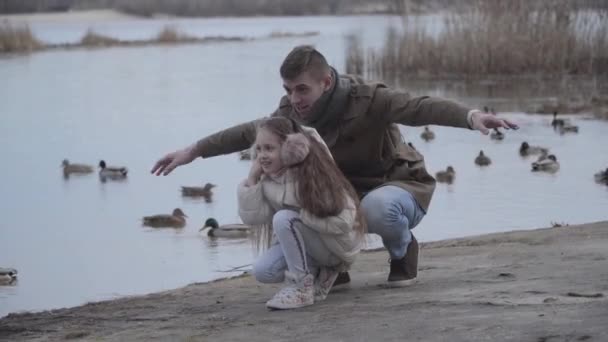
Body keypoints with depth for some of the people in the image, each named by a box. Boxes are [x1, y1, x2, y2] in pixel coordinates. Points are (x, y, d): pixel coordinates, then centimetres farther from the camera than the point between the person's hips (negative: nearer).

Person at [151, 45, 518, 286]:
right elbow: (250, 132, 5)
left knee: (377, 208, -41)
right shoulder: (294, 110, -12)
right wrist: (193, 151, 7)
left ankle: (402, 247, -5)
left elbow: (423, 107, -43)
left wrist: (472, 116, -62)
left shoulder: (367, 98, -29)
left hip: (399, 187, -5)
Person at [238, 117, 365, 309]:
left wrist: (301, 215, -25)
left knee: (284, 219, -30)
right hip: (301, 245, 7)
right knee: (262, 271, -16)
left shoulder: (315, 175, -22)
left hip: (336, 245, -7)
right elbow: (250, 216, -13)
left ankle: (301, 286, -21)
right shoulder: (267, 181, -4)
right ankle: (318, 274, 6)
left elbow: (343, 221, -24)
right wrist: (252, 178, -18)